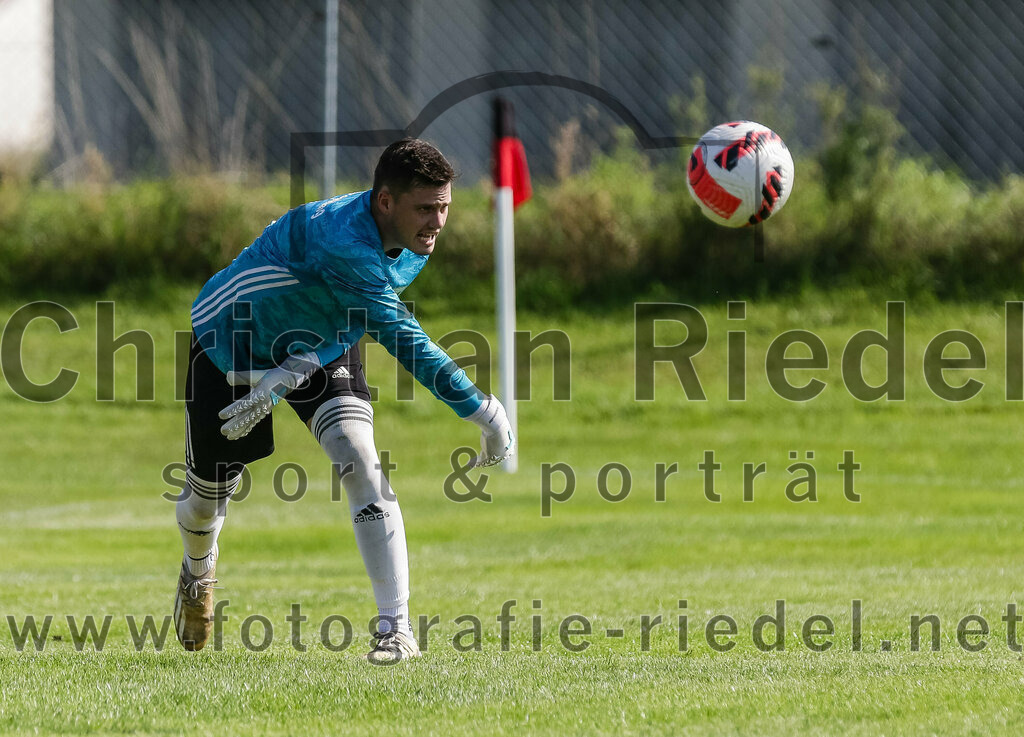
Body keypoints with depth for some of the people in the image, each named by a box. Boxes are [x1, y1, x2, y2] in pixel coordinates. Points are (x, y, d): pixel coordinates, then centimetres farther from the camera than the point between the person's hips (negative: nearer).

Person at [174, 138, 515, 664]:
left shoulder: (414, 250, -16)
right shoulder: (342, 238, -43)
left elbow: (359, 324, -9)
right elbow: (402, 340, -45)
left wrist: (287, 378, -22)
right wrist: (482, 410, -45)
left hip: (321, 352, 5)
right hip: (229, 340, -5)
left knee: (358, 458, -20)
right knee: (209, 491, 11)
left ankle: (396, 627, -22)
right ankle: (198, 571, 50)